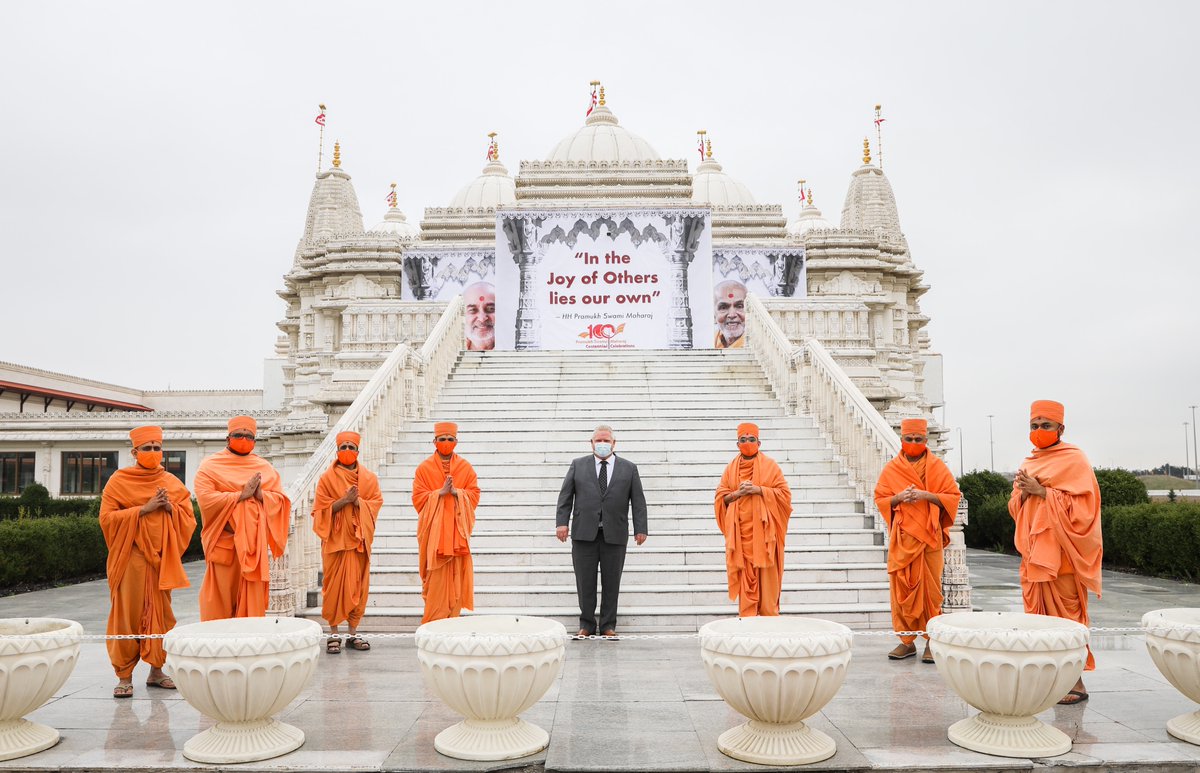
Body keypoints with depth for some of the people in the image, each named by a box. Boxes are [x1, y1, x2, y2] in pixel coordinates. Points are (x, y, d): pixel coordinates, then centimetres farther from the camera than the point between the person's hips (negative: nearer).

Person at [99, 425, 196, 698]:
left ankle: (156, 671, 16)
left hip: (161, 556, 3)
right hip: (130, 556, -3)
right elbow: (107, 517, -7)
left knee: (161, 613, 5)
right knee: (128, 615, -5)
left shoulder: (172, 483, 11)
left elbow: (189, 519, 9)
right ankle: (125, 676, 3)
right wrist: (144, 509, -15)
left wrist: (170, 507, -10)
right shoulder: (119, 481, 2)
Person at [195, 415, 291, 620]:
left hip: (254, 542, 3)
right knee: (220, 598, -3)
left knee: (252, 599, 3)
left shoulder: (264, 467, 13)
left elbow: (282, 499, 8)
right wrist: (242, 494, -13)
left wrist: (261, 494, -11)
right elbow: (206, 498, -12)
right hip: (223, 543, -3)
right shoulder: (210, 466, 3)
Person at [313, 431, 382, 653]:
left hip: (359, 539, 2)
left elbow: (375, 503, 2)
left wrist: (358, 501, -17)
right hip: (335, 539, -2)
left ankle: (353, 633, 12)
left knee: (358, 585, 3)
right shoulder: (327, 478, 1)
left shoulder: (369, 478, 7)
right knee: (334, 585, -2)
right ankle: (334, 634, 7)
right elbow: (321, 509, -4)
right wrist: (344, 500, -17)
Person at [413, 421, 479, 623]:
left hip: (456, 529, 2)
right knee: (435, 577, -5)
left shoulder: (465, 467, 8)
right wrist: (440, 492, -13)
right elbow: (418, 498, -1)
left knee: (456, 575, 1)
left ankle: (453, 619, 9)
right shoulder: (424, 468, 3)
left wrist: (456, 492, -12)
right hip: (433, 529, -2)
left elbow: (474, 495, 5)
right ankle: (433, 621, 2)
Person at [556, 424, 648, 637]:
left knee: (611, 583, 4)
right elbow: (565, 496, 7)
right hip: (584, 533, 0)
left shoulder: (629, 468, 11)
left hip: (615, 534, 0)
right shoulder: (578, 465, 11)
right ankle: (586, 624, 14)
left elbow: (638, 501, 7)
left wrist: (640, 528, -2)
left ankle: (608, 625, 15)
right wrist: (561, 522, -5)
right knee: (585, 582, 2)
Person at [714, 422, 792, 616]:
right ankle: (747, 617, 3)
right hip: (740, 531, 2)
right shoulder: (731, 468, 10)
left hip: (763, 529, -2)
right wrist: (738, 493, -10)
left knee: (766, 574, -3)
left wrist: (759, 489, -13)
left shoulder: (769, 465, 4)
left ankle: (769, 615, 6)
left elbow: (784, 493, -1)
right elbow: (720, 497, 9)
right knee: (745, 575, -1)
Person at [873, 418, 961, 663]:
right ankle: (906, 640, 10)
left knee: (930, 589, -1)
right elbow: (880, 499, 8)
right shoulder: (891, 468, 7)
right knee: (902, 589, 1)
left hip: (929, 537, -1)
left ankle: (932, 641, 7)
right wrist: (899, 498, -12)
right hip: (902, 538, 1)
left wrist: (926, 495, -15)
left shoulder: (937, 466, 4)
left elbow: (954, 496, 0)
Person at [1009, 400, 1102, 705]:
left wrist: (1041, 491, -17)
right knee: (1037, 615, 6)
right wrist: (1023, 492, -3)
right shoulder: (1028, 464, 17)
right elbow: (1014, 508, 18)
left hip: (1060, 553, -7)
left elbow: (1082, 506, -14)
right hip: (1033, 551, 7)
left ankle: (1076, 682, 2)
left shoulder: (1074, 460, -4)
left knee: (1065, 614, -5)